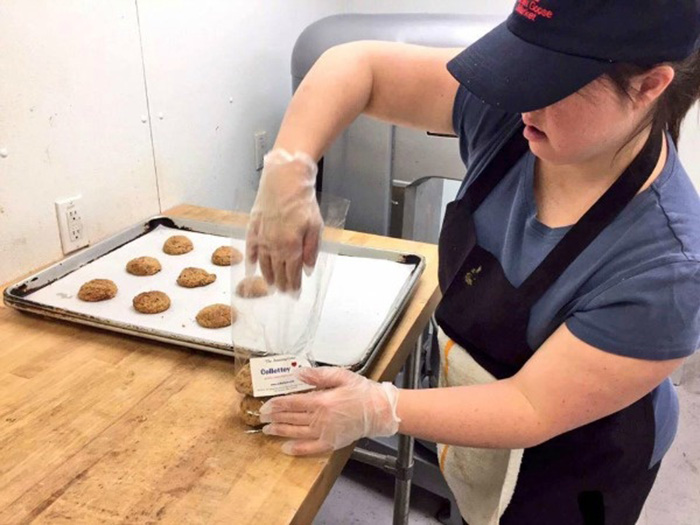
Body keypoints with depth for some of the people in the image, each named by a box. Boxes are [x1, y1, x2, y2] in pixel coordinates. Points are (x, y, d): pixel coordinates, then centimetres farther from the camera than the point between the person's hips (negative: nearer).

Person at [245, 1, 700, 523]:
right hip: (471, 395, 5)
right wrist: (289, 173, -33)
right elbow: (358, 65, -19)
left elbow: (532, 411, -28)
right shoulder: (511, 114, -22)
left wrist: (379, 409, -28)